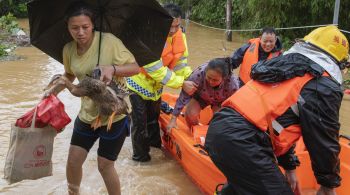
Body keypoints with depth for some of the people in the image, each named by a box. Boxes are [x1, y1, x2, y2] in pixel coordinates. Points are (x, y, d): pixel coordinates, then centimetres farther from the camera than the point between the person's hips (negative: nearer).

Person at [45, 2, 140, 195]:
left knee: (104, 165, 2)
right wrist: (55, 90, 0)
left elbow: (135, 67, -16)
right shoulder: (68, 50, -3)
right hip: (87, 114, 5)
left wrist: (113, 68, -34)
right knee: (73, 160, 12)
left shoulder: (109, 41, -20)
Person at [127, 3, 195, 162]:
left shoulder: (178, 34, -13)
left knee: (154, 116, 25)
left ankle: (155, 143, 46)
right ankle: (140, 155, 19)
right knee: (140, 120, 1)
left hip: (155, 84, 7)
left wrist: (191, 78, -19)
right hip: (138, 82, -7)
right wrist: (181, 83, -32)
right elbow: (157, 70, -34)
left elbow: (180, 61, -4)